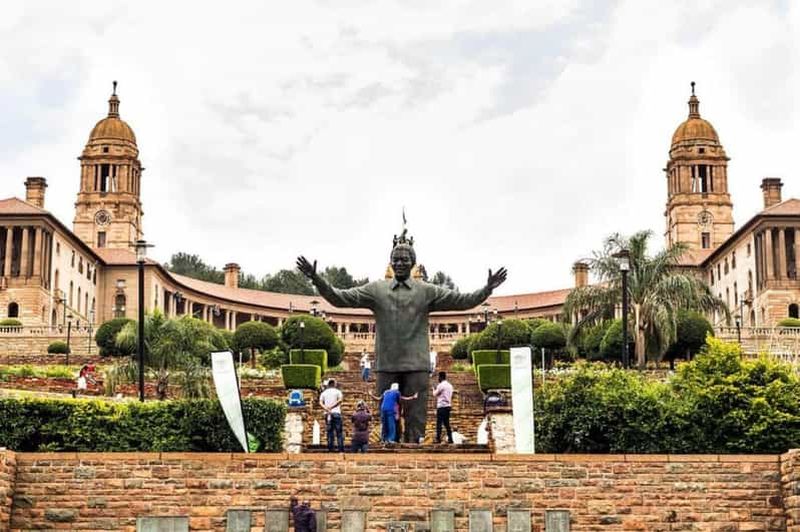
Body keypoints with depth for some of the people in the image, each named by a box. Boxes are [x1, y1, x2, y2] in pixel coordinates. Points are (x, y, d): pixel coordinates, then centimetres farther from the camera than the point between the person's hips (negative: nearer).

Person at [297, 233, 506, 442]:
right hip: (386, 365, 1)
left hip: (416, 365, -1)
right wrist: (317, 280, -8)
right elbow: (339, 298, 4)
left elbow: (463, 301, 1)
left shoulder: (427, 292, 6)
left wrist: (487, 290, -12)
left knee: (415, 420, 0)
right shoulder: (376, 289, 7)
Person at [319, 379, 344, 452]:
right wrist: (332, 407, -16)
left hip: (327, 414, 3)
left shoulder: (324, 393, 15)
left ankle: (330, 449, -2)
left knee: (330, 432, 4)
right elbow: (340, 400, -13)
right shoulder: (337, 391, 5)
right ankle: (341, 449, -8)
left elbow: (320, 403, 1)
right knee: (339, 432, -2)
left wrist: (327, 409, -10)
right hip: (336, 413, -3)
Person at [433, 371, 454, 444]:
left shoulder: (441, 385, -10)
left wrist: (434, 389, 14)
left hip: (441, 406, -8)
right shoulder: (450, 385, 14)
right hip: (448, 406, 8)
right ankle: (450, 439, 6)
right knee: (447, 423, 10)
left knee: (439, 423, -6)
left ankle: (438, 439, -11)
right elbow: (451, 396, 16)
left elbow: (435, 394, -2)